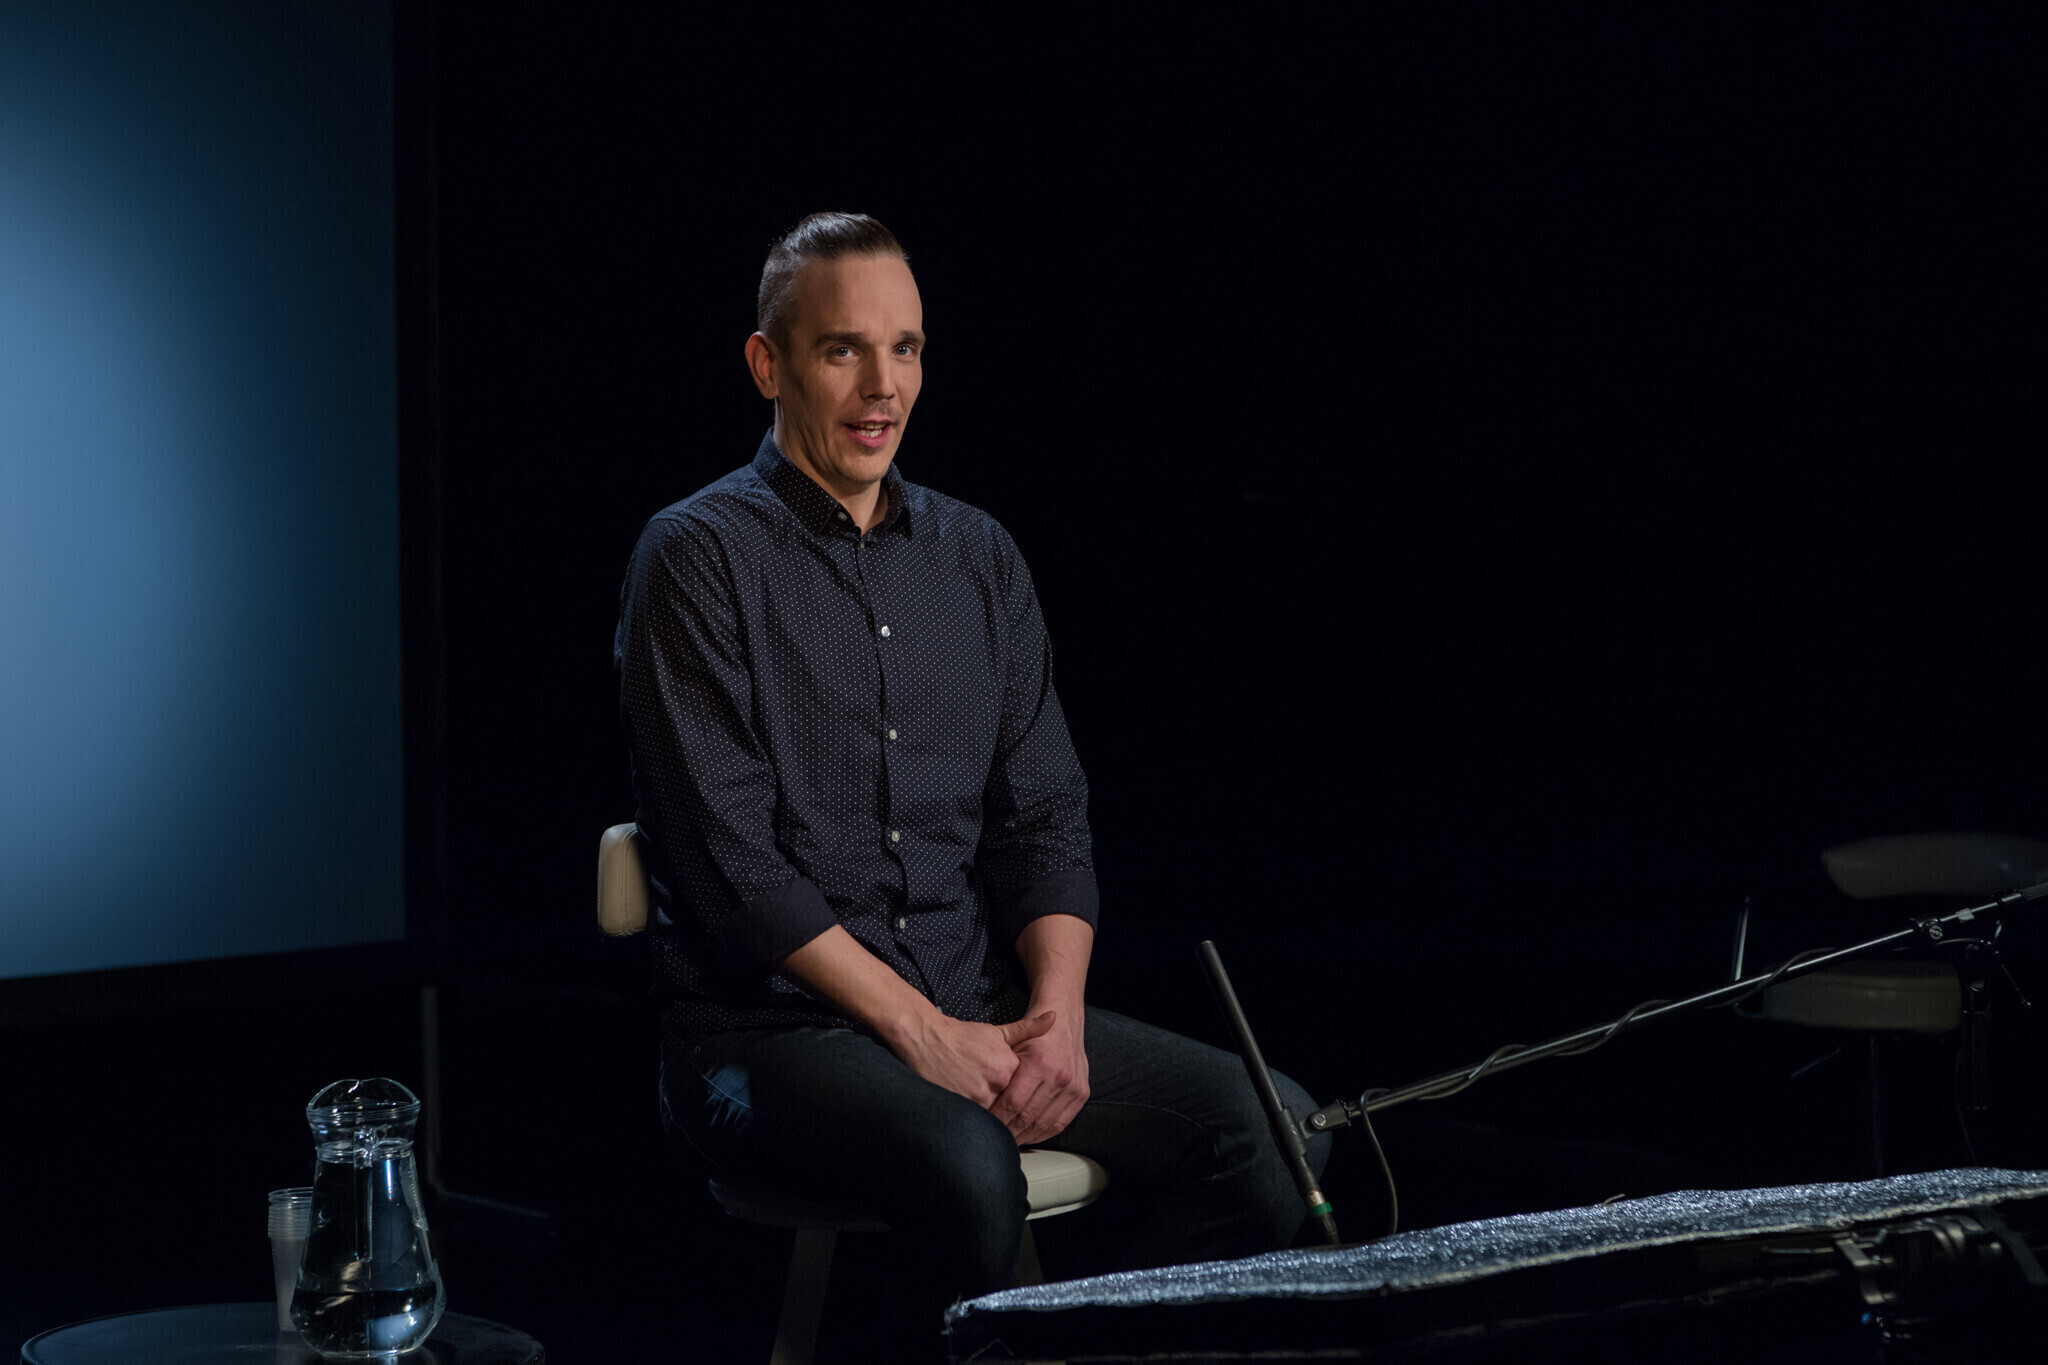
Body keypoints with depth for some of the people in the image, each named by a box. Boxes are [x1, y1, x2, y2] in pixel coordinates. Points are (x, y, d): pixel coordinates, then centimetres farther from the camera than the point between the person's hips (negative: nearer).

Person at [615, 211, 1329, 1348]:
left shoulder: (977, 558, 14)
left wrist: (1058, 1009, -8)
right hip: (774, 1025, -6)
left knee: (1276, 1127, -13)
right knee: (971, 1170, -35)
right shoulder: (699, 560, -5)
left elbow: (1044, 815, 10)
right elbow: (732, 858, -13)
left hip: (985, 1007, 6)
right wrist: (919, 1030, -17)